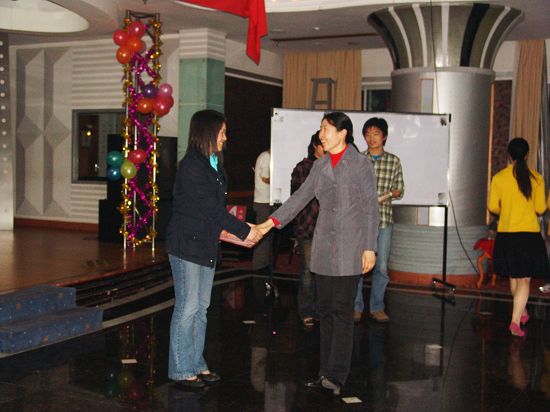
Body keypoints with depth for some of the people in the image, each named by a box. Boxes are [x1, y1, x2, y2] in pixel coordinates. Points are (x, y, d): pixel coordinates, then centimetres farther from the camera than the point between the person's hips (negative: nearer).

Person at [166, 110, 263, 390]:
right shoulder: (191, 166, -16)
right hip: (187, 244, -9)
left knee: (201, 307, 13)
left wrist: (233, 233, 2)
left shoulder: (215, 166, 12)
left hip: (207, 245, 9)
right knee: (187, 308, -2)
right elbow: (210, 207, -19)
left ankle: (196, 364, 23)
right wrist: (243, 231, -15)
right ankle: (181, 371, 9)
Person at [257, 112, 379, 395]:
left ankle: (336, 375, -1)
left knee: (342, 311, -5)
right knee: (325, 310, 8)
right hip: (323, 249, 6)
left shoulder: (361, 164, -3)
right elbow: (300, 197, 10)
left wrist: (370, 247, -9)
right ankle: (326, 371, 15)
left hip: (349, 249, -6)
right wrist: (272, 222, -1)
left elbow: (370, 208, -5)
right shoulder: (320, 166, 12)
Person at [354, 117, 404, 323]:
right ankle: (356, 307, 14)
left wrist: (390, 193, -11)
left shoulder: (394, 161, 6)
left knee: (381, 266, 6)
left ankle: (377, 307, 19)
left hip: (384, 220, 1)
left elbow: (400, 190, 9)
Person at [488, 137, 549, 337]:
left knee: (514, 277, 19)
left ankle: (522, 312, 37)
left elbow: (493, 207, -3)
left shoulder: (499, 178, -4)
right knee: (524, 279, 2)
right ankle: (515, 321, -8)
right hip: (529, 234, -2)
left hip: (506, 235, 2)